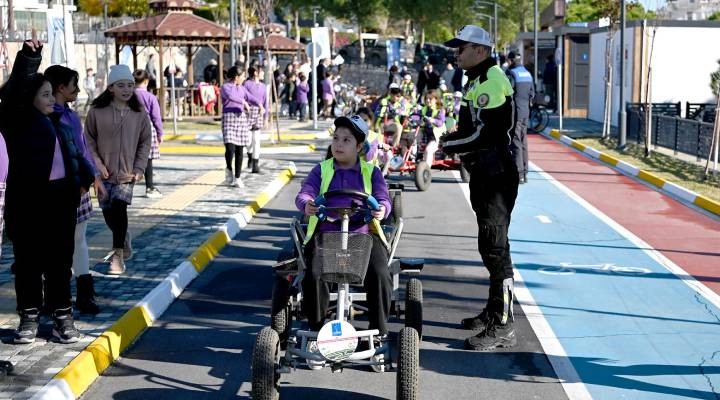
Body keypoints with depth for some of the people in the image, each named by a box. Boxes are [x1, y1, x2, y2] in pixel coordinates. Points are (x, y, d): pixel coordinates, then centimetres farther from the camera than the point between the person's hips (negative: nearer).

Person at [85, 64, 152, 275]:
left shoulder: (139, 113, 1)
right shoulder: (97, 111, -4)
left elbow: (145, 142, 7)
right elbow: (89, 140, 3)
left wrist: (139, 168, 0)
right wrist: (97, 163, -7)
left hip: (127, 172, -1)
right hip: (105, 171, 1)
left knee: (119, 207, -15)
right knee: (108, 212, 9)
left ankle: (118, 256, -9)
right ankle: (123, 240, 38)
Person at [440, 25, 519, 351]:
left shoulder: (491, 80, -16)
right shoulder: (478, 79, 18)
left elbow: (483, 133, -23)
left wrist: (445, 145, -14)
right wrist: (448, 140, 8)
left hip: (497, 175, -11)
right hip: (485, 174, 11)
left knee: (494, 247, -9)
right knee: (491, 245, 18)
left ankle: (502, 327, -5)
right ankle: (494, 312, 31)